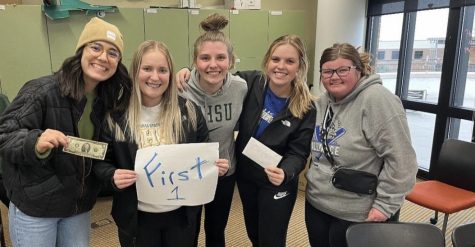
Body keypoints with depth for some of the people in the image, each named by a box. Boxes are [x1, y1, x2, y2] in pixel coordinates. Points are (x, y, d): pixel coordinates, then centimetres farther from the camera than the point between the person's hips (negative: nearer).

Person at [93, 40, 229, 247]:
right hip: (137, 217, -1)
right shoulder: (116, 116, -9)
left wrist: (216, 166, -16)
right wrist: (113, 176, -21)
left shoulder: (189, 111, -5)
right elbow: (101, 162, 0)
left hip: (181, 214, 1)